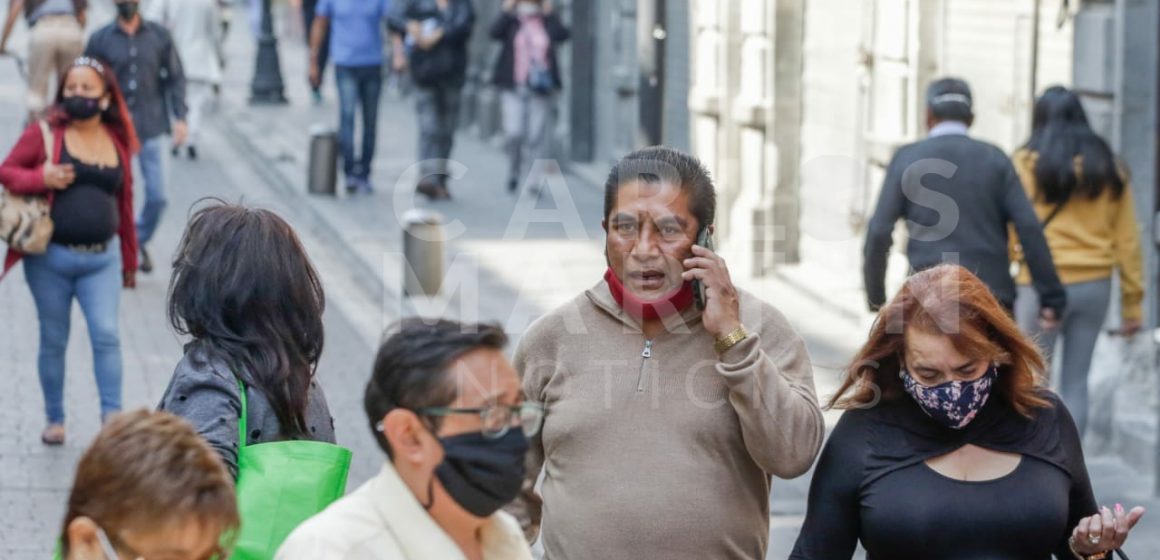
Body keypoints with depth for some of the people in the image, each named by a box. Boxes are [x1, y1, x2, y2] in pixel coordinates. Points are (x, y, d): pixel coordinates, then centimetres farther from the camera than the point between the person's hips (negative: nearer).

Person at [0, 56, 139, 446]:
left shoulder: (117, 140, 6)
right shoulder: (46, 132, -4)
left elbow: (124, 201, 11)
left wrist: (129, 258, 15)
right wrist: (41, 178, -21)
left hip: (102, 258, 1)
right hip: (51, 257, -1)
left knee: (107, 334, -10)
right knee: (53, 341, 8)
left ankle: (112, 416, -6)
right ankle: (55, 420, 22)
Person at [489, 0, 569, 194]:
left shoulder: (548, 23, 10)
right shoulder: (511, 22, 8)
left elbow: (562, 35, -9)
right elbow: (495, 32, -11)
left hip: (541, 88, 1)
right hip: (514, 88, -1)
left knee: (537, 137, -2)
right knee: (514, 132, -10)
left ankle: (533, 182, 2)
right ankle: (514, 172, 14)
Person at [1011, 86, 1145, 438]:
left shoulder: (1027, 164, -5)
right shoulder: (1107, 168, 6)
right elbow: (1127, 240, 7)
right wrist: (1132, 302, 11)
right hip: (1094, 286, 4)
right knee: (1076, 383, 10)